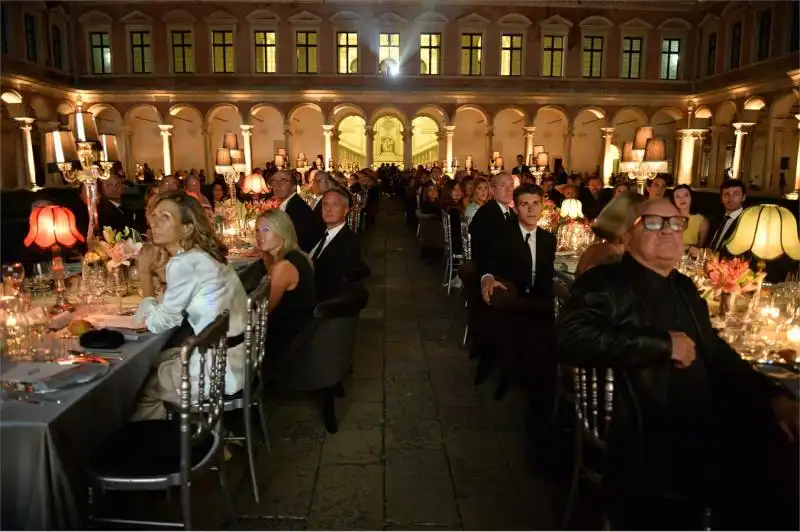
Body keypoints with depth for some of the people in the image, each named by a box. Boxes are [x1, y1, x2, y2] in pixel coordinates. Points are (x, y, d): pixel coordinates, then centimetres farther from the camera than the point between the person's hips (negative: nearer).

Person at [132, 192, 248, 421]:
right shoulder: (202, 255, 8)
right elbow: (171, 313, 14)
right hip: (234, 356, 8)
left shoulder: (184, 263, -20)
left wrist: (145, 273, -3)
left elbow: (158, 323, -10)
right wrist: (152, 271, 2)